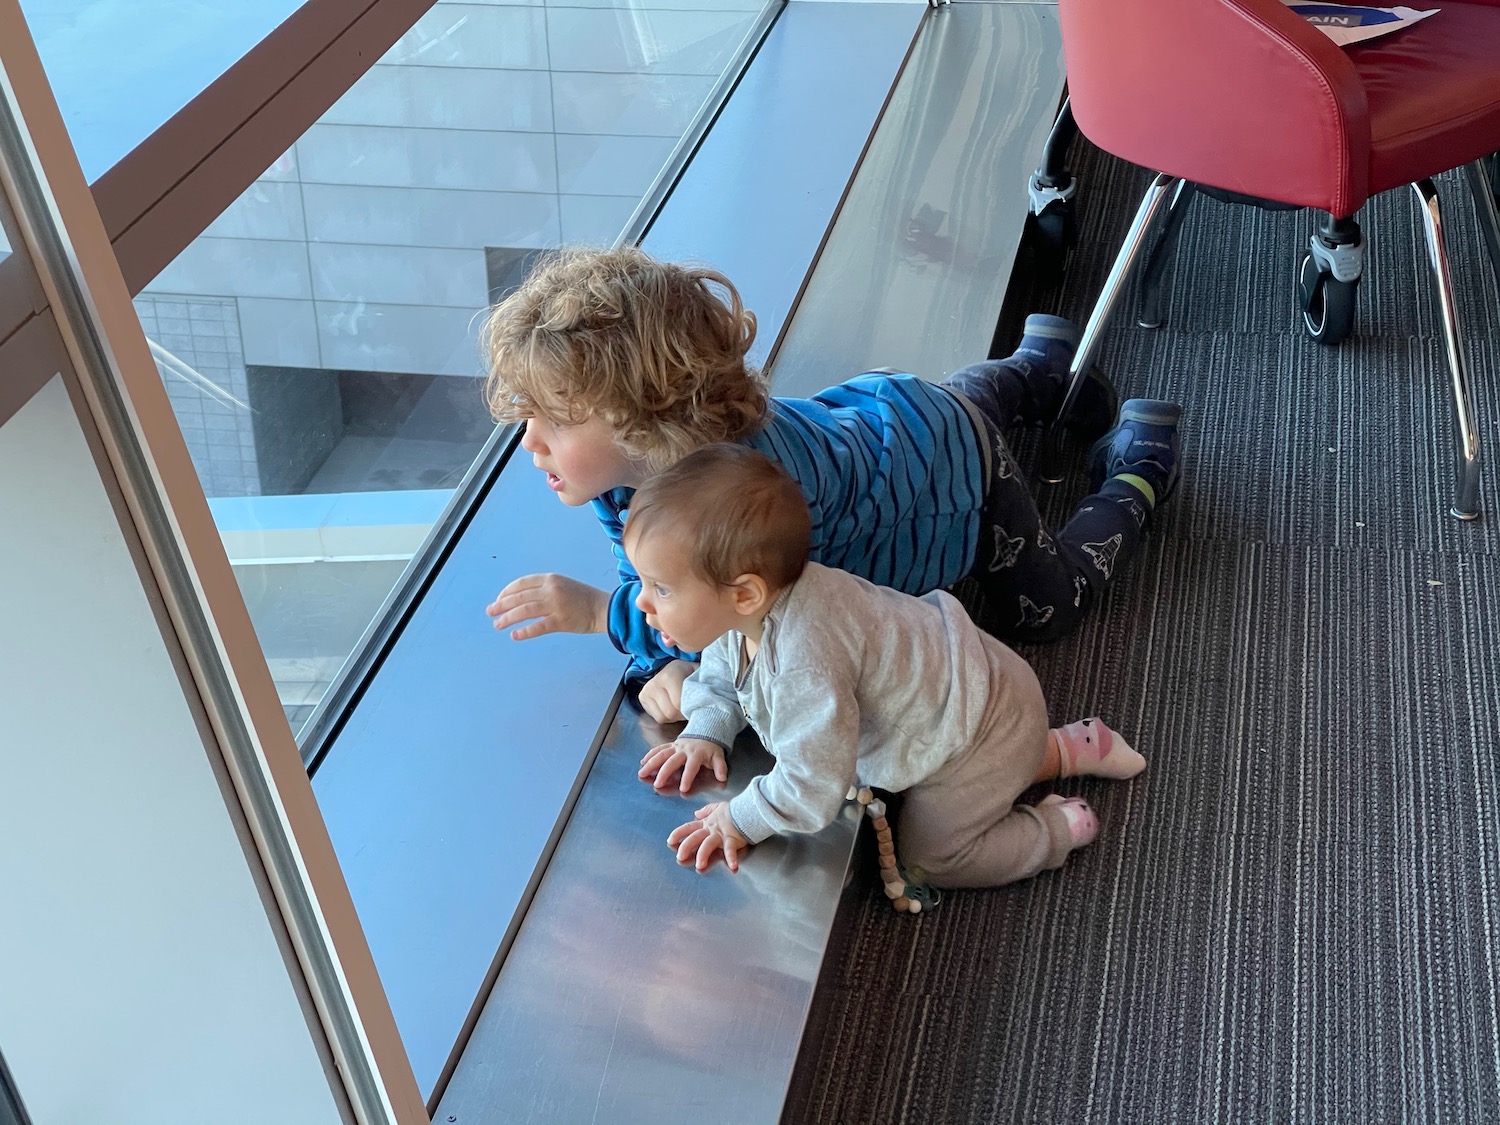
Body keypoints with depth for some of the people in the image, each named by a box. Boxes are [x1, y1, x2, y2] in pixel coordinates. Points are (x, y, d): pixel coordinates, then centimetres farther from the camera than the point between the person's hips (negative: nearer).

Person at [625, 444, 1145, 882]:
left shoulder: (804, 667, -42)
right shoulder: (745, 612, -13)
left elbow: (814, 787, -37)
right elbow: (721, 673, 7)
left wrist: (740, 819, -25)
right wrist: (706, 733, -9)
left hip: (980, 732, -9)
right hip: (960, 686, 9)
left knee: (927, 859, 5)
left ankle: (1062, 827, 17)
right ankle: (1071, 747, 37)